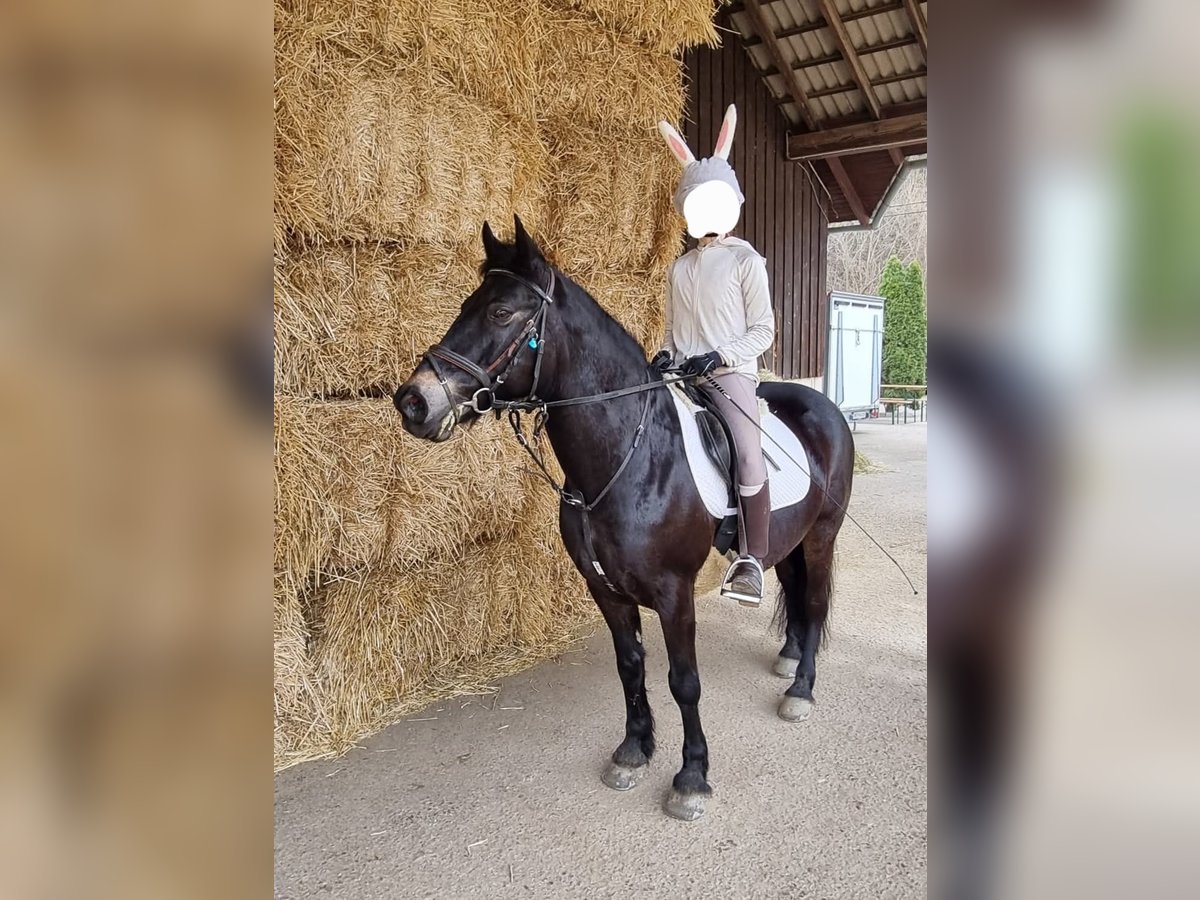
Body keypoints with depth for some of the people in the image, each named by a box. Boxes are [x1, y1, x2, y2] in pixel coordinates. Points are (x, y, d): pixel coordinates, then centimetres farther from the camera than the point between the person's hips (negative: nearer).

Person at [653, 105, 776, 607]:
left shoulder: (746, 261, 4)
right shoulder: (680, 268, 19)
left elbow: (763, 330, -1)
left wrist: (719, 356, -16)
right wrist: (665, 355, -1)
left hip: (731, 373, -5)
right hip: (682, 374, 6)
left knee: (749, 455, -25)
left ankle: (752, 558, -15)